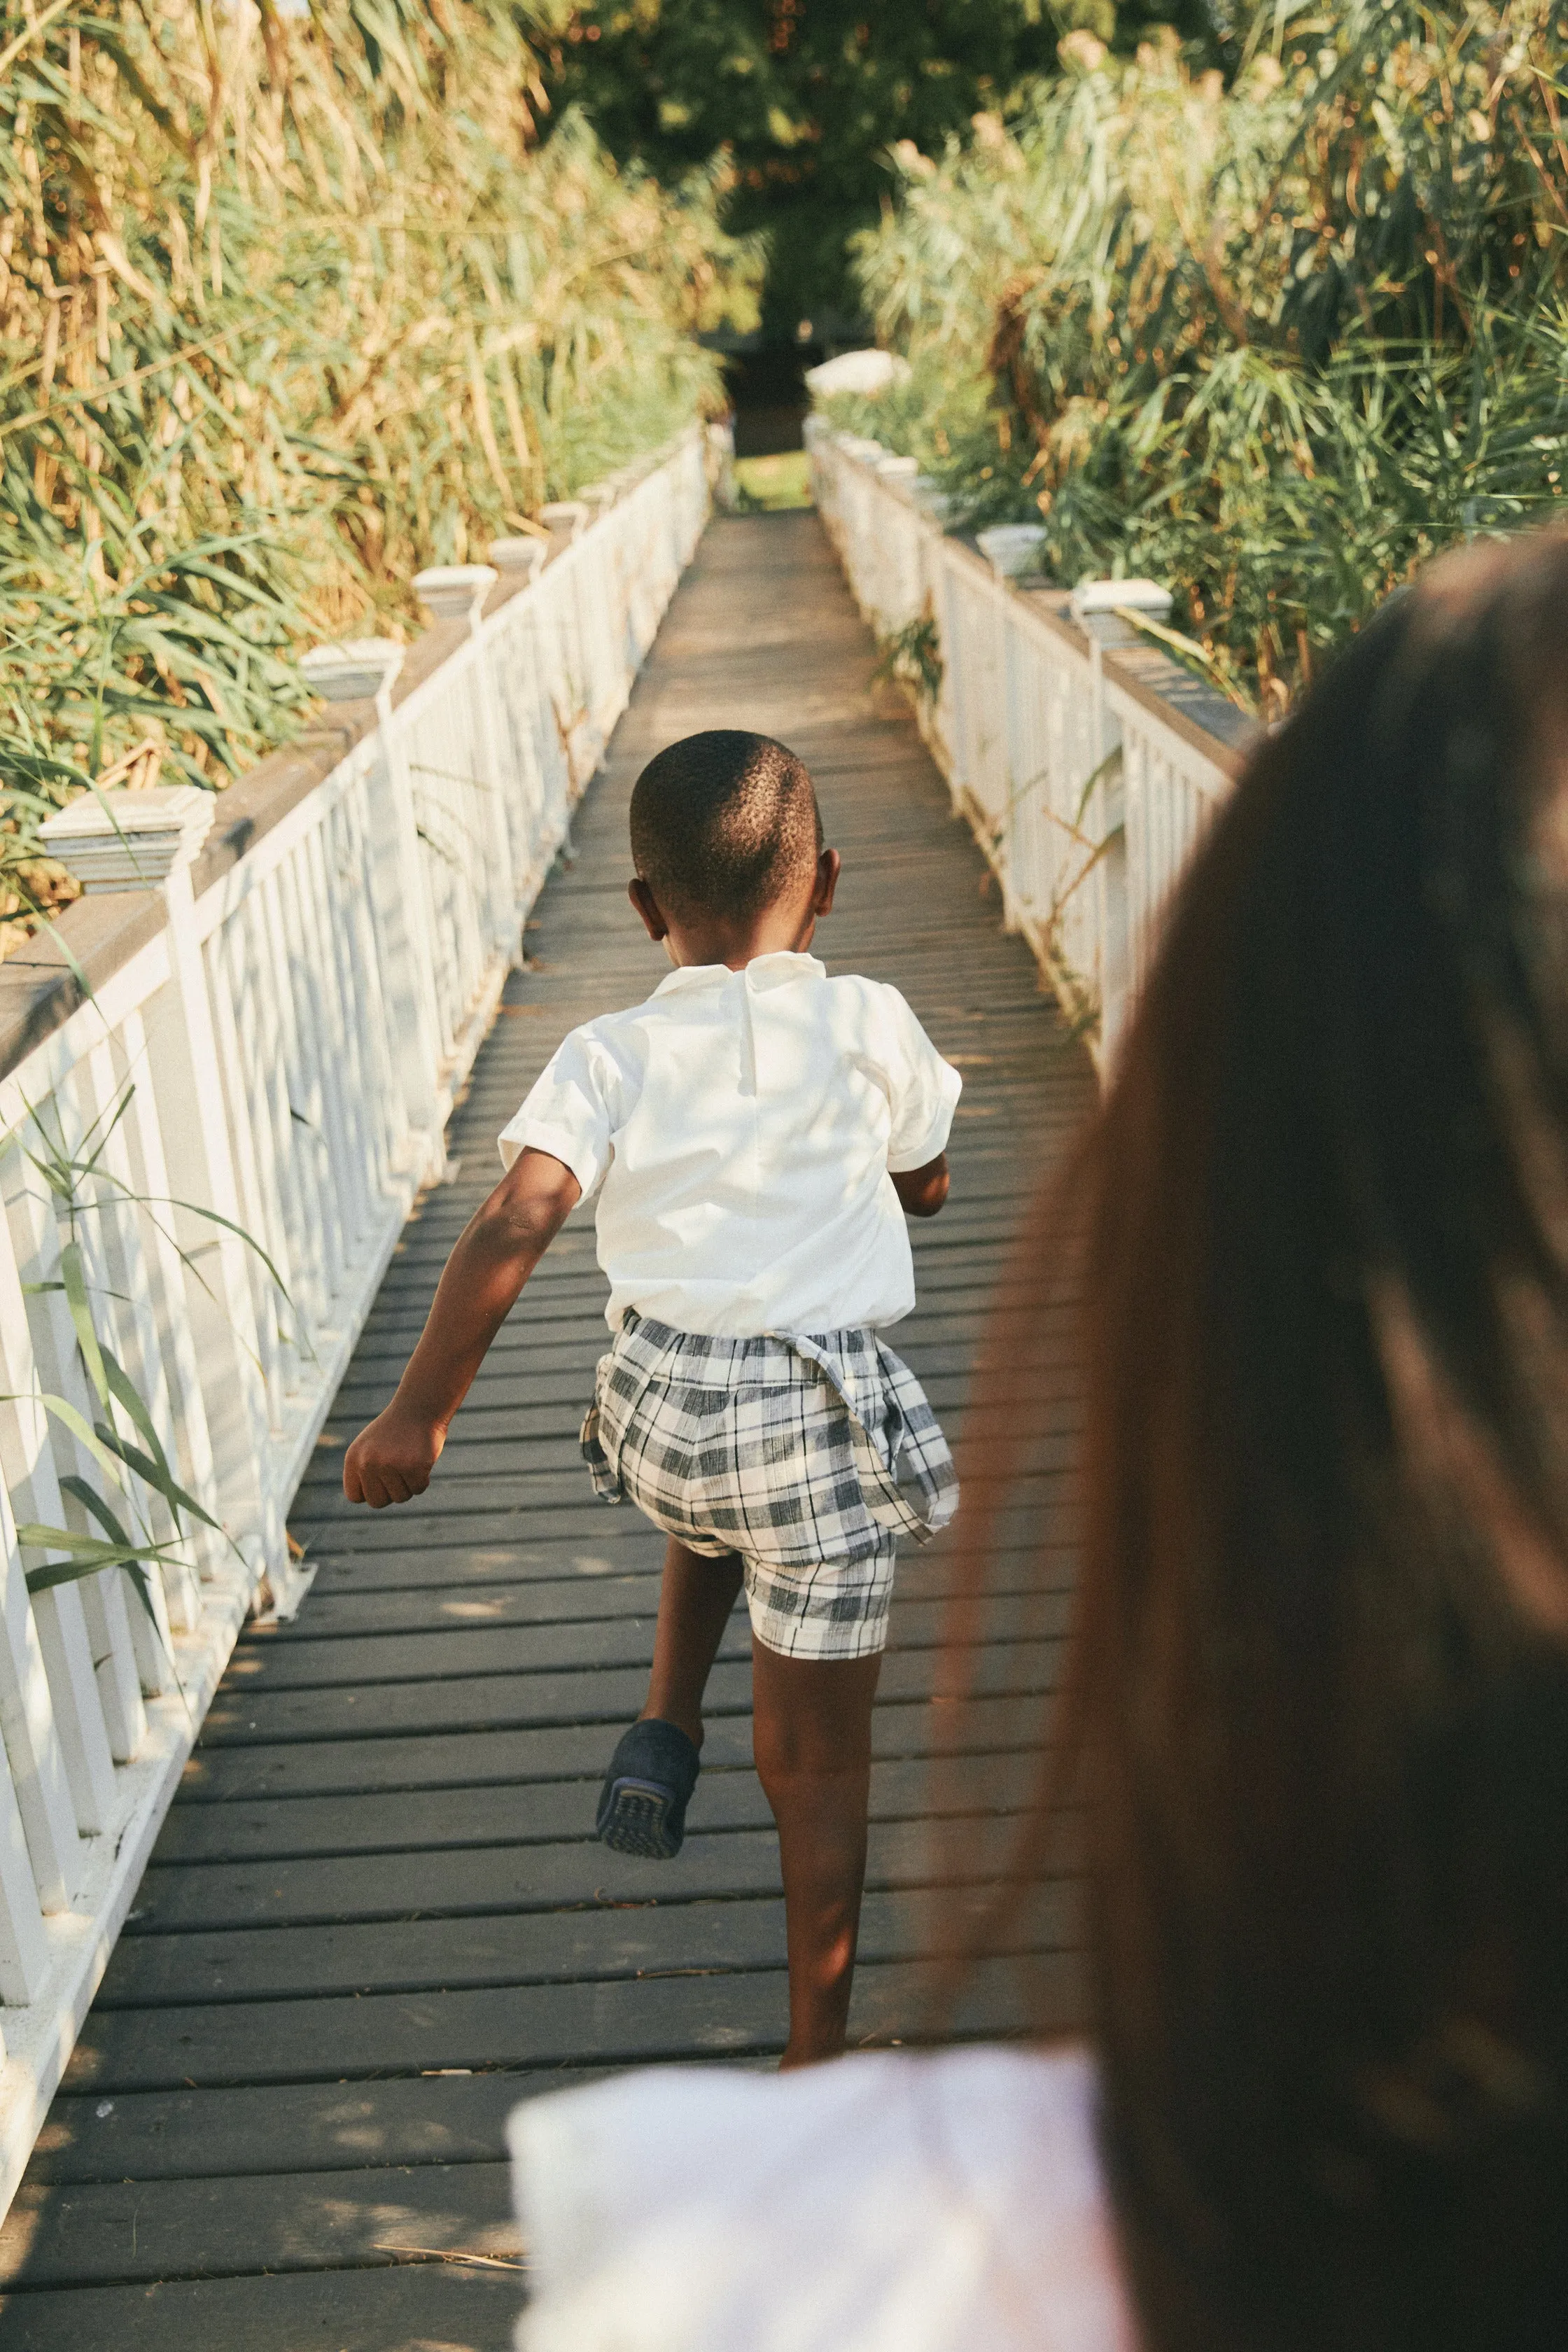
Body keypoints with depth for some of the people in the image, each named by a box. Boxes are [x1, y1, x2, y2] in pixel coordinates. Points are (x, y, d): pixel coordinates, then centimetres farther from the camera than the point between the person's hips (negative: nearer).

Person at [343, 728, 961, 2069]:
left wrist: (420, 1414, -10)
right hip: (828, 1426, -1)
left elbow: (512, 1228, -14)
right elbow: (927, 1189, 12)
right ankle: (816, 2054, 23)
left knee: (715, 1501, 41)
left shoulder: (611, 1056, -4)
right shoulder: (870, 1027, -3)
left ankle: (665, 1729, 25)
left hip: (657, 1415, 2)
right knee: (818, 1764, 13)